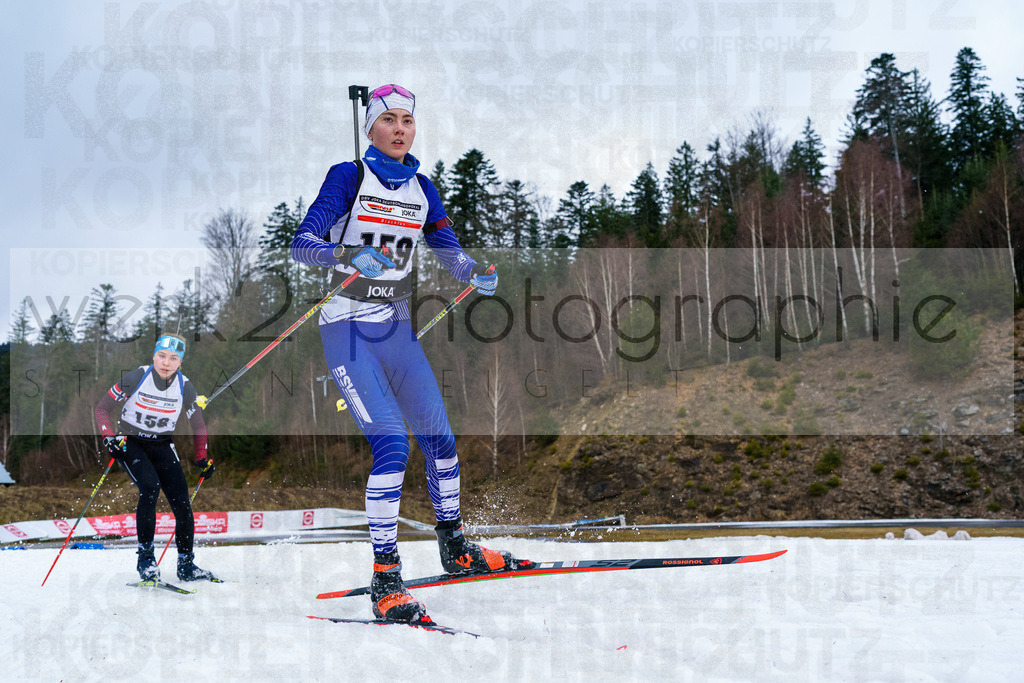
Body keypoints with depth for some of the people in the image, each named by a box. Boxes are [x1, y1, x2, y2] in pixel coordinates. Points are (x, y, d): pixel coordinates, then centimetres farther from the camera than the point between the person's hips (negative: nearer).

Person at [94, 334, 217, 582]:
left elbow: (198, 426, 6)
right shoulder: (136, 378, -17)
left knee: (181, 501, -9)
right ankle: (145, 555, -16)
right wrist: (110, 437, -23)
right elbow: (103, 407, -9)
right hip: (129, 443, -3)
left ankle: (186, 565, 7)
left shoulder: (184, 387, -9)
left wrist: (202, 459, 1)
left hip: (162, 446, 3)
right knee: (150, 487, -29)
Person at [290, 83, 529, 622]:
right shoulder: (348, 177, -6)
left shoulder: (421, 188, 10)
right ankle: (384, 581, -11)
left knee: (440, 439, 9)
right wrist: (348, 254, -33)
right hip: (347, 329, -6)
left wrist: (477, 274, -11)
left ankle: (454, 547, 30)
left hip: (397, 330, 6)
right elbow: (301, 244, -13)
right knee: (391, 443, -18)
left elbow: (450, 253, 11)